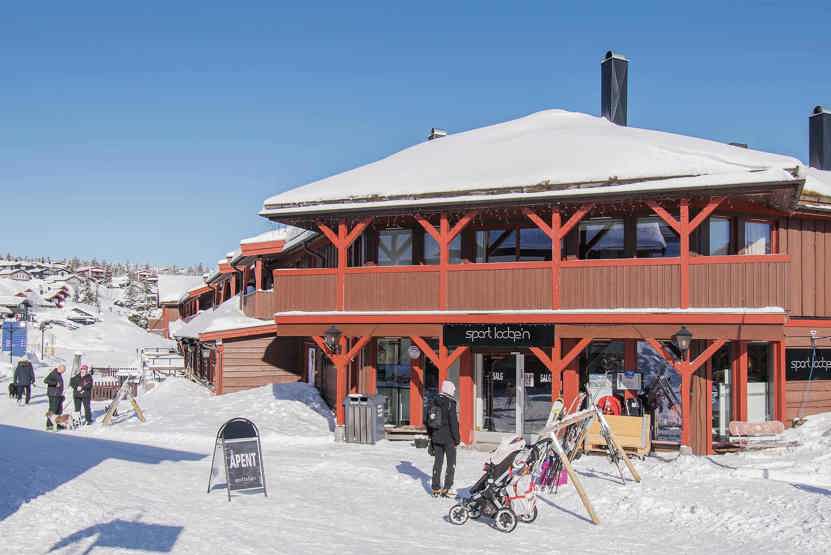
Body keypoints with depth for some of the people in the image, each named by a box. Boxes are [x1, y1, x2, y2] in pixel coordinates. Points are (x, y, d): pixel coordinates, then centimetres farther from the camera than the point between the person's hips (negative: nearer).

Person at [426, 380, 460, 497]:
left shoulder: (433, 403, 7)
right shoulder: (450, 403, -14)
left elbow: (428, 421, 13)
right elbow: (453, 422, -16)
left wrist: (431, 436, 21)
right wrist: (457, 439, -9)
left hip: (436, 438, 6)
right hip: (448, 438, -6)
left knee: (438, 462, 13)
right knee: (451, 463, 3)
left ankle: (436, 488, 16)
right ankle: (447, 488, -1)